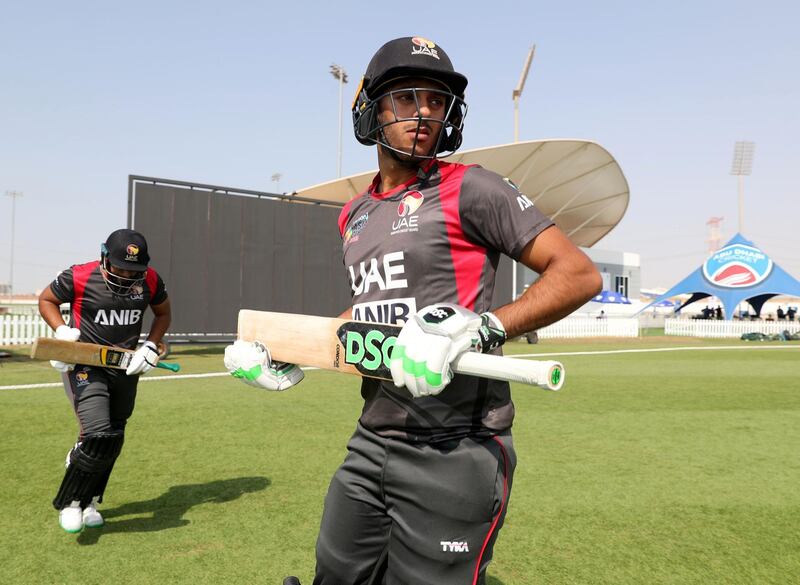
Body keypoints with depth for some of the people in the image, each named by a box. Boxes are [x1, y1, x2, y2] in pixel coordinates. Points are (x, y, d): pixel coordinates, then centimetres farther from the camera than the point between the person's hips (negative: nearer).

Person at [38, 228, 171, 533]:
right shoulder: (79, 277, -17)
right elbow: (46, 299, 1)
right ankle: (69, 502, 6)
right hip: (85, 365, -4)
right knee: (98, 437, -19)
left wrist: (151, 347, -5)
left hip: (126, 368, 4)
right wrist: (62, 331, -16)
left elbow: (163, 313, 10)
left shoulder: (150, 280, -8)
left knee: (113, 442, 12)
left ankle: (88, 502, 36)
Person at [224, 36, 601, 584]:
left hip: (454, 453, -6)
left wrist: (482, 327, -25)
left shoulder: (468, 189, -8)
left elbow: (580, 274, -13)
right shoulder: (354, 216, 13)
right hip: (370, 442, 7)